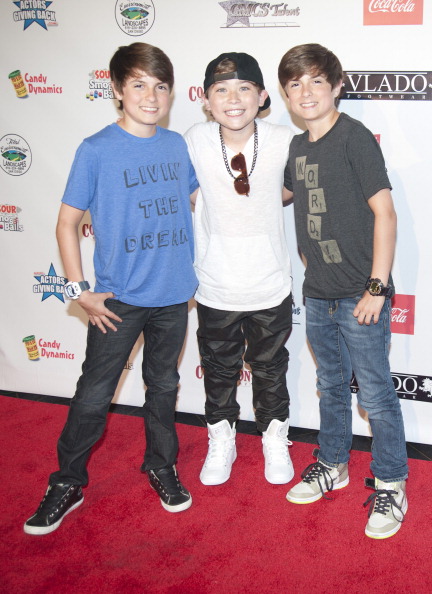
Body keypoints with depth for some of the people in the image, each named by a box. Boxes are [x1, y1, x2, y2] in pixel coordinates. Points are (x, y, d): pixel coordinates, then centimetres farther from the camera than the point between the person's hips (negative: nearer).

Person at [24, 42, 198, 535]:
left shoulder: (177, 145, 2)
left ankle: (161, 467, 37)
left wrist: (188, 265, 12)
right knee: (93, 395, 4)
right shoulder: (96, 150, -10)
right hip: (119, 299, -4)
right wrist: (80, 291, -10)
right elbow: (67, 224, -6)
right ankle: (67, 484, 22)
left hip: (174, 294, 4)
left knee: (163, 386, 18)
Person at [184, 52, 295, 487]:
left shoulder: (284, 141, -15)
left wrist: (259, 204, -2)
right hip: (216, 289, 1)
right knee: (218, 371, 18)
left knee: (270, 370, 19)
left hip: (270, 288, 0)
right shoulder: (195, 141, -13)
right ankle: (221, 442, 41)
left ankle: (275, 441, 42)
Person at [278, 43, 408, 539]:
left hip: (360, 294, -6)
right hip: (317, 293, 7)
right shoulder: (296, 148, 8)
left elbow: (384, 210, -15)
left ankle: (390, 485, 20)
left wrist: (377, 287, -17)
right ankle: (332, 465, 37)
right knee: (331, 386, 20)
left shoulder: (355, 137, -12)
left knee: (375, 394, 3)